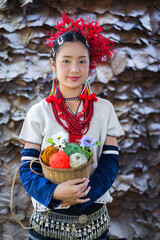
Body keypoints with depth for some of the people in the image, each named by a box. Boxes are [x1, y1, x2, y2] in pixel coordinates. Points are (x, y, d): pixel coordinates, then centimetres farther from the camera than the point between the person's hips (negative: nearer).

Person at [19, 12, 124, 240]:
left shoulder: (104, 109, -1)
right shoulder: (39, 112, -5)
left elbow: (110, 164, -4)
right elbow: (27, 169, -6)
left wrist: (77, 198, -17)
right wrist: (55, 193, -24)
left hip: (94, 218, 1)